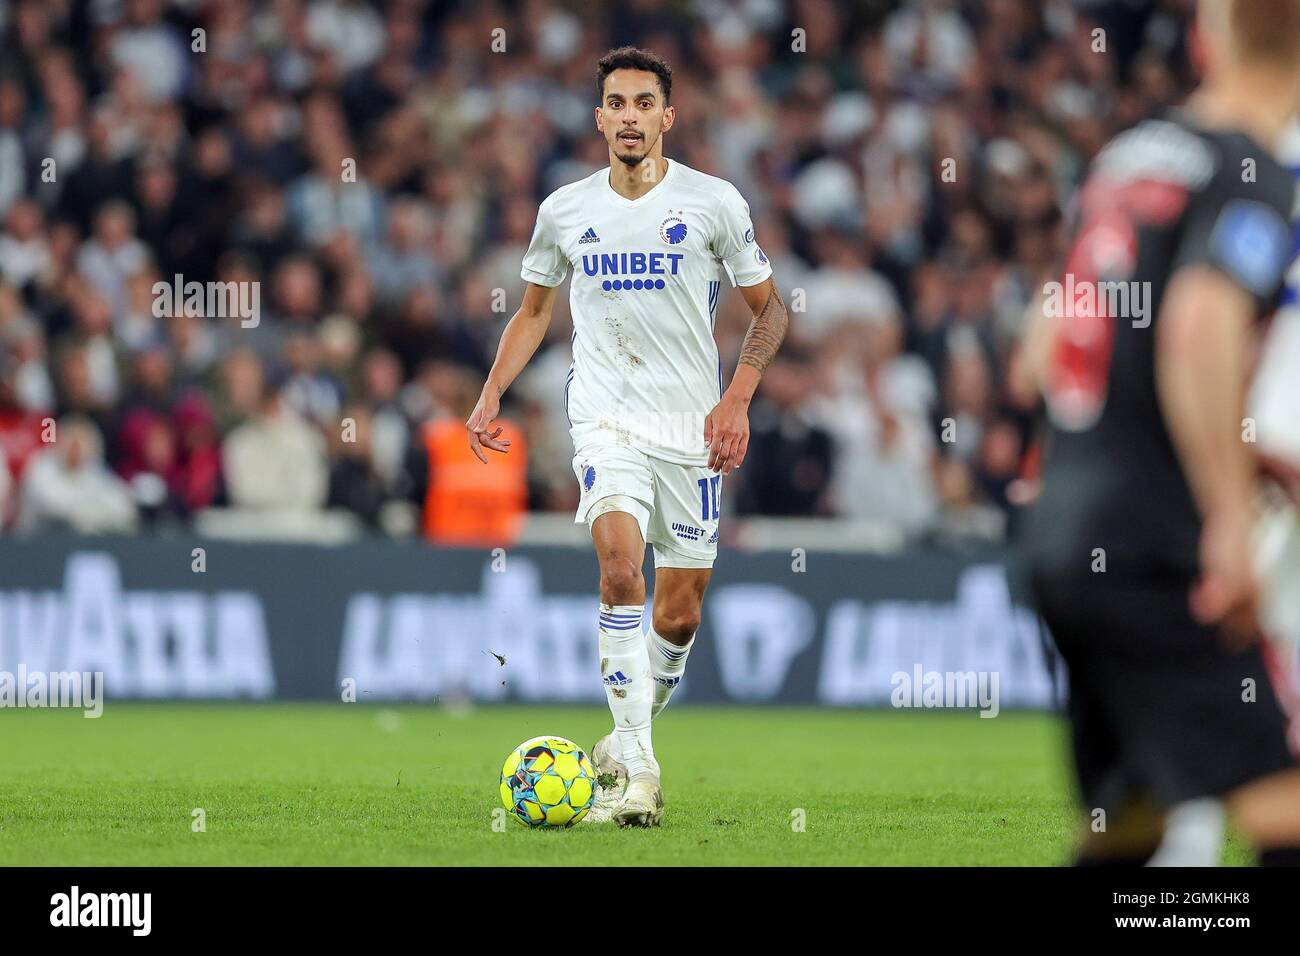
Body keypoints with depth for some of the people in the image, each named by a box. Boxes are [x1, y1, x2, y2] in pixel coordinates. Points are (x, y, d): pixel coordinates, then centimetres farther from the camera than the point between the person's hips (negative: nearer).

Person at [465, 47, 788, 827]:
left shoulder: (713, 202, -1)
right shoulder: (565, 211, 6)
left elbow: (770, 309, 6)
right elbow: (535, 309, 21)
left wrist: (737, 399, -7)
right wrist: (491, 396, 9)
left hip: (691, 427, 0)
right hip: (605, 418, 0)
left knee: (679, 617, 2)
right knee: (621, 561, -25)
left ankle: (627, 741, 29)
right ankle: (636, 769, -26)